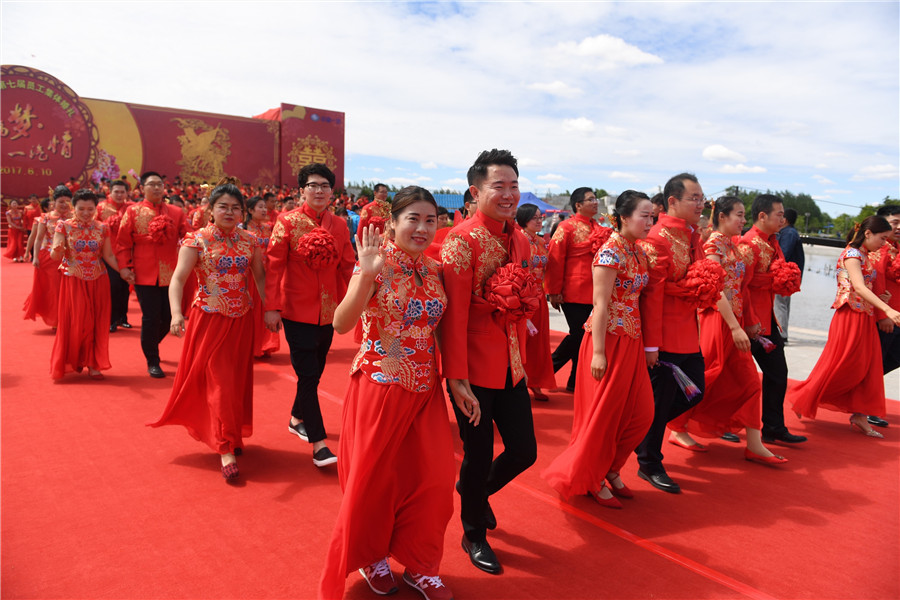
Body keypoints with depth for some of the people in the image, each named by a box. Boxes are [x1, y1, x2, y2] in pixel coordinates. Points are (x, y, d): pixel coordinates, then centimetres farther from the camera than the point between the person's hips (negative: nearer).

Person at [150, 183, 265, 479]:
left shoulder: (250, 241, 3)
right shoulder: (197, 240, -8)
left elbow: (260, 277, 8)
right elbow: (178, 278, -16)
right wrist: (176, 313, -31)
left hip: (242, 320, 4)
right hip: (209, 319, -4)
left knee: (238, 379, 13)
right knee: (218, 380, -3)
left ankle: (233, 434, 35)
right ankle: (225, 448, 4)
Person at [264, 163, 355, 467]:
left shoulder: (339, 225, 5)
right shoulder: (287, 221, -6)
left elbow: (347, 267, 9)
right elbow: (274, 265, -9)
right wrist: (271, 307, -13)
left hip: (328, 312, 5)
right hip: (297, 311, -4)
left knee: (315, 371, 16)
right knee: (308, 374, -5)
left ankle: (297, 419, 40)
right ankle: (318, 443, 1)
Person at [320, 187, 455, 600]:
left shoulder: (434, 270, 5)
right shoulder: (377, 264, -12)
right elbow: (341, 323, -24)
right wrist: (367, 274, -35)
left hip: (425, 389, 5)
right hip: (380, 385, -5)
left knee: (434, 478, 7)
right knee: (373, 478, 9)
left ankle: (418, 565, 29)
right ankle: (370, 555, 36)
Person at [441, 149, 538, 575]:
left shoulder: (520, 240, 8)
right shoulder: (462, 240, -14)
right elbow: (454, 313, -17)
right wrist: (457, 379, -18)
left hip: (511, 366, 7)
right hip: (474, 368, -6)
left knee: (524, 451, 12)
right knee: (479, 454, 7)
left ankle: (476, 490, 43)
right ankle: (474, 536, 32)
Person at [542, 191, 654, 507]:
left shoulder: (639, 252, 10)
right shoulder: (610, 252, -15)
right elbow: (600, 305, -18)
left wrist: (646, 343, 11)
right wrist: (598, 352, -20)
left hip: (632, 341, 8)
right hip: (609, 340, -8)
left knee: (641, 412, 9)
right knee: (603, 413, 3)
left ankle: (610, 469, 29)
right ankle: (592, 479, 22)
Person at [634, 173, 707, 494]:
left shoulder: (694, 236, 10)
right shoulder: (658, 238, -17)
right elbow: (651, 294, -19)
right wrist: (651, 344, -19)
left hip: (689, 335, 9)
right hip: (666, 338, -9)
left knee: (694, 392, 15)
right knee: (660, 399, 2)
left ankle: (644, 430, 34)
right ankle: (650, 465, 20)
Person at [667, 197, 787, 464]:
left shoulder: (733, 243, 14)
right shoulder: (714, 243, -12)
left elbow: (737, 286, 15)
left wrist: (741, 324, 9)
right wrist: (735, 327, -23)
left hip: (734, 321, 9)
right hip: (717, 320, -9)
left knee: (749, 381, 7)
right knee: (704, 381, 1)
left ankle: (754, 445, 13)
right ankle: (678, 430, 18)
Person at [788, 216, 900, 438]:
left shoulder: (864, 256, 15)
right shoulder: (852, 254, -13)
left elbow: (864, 288, 14)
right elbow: (859, 287, -26)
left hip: (864, 317, 9)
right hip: (850, 316, -9)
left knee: (867, 367, 7)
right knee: (837, 366, -3)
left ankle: (859, 416, 13)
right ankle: (802, 400, 12)